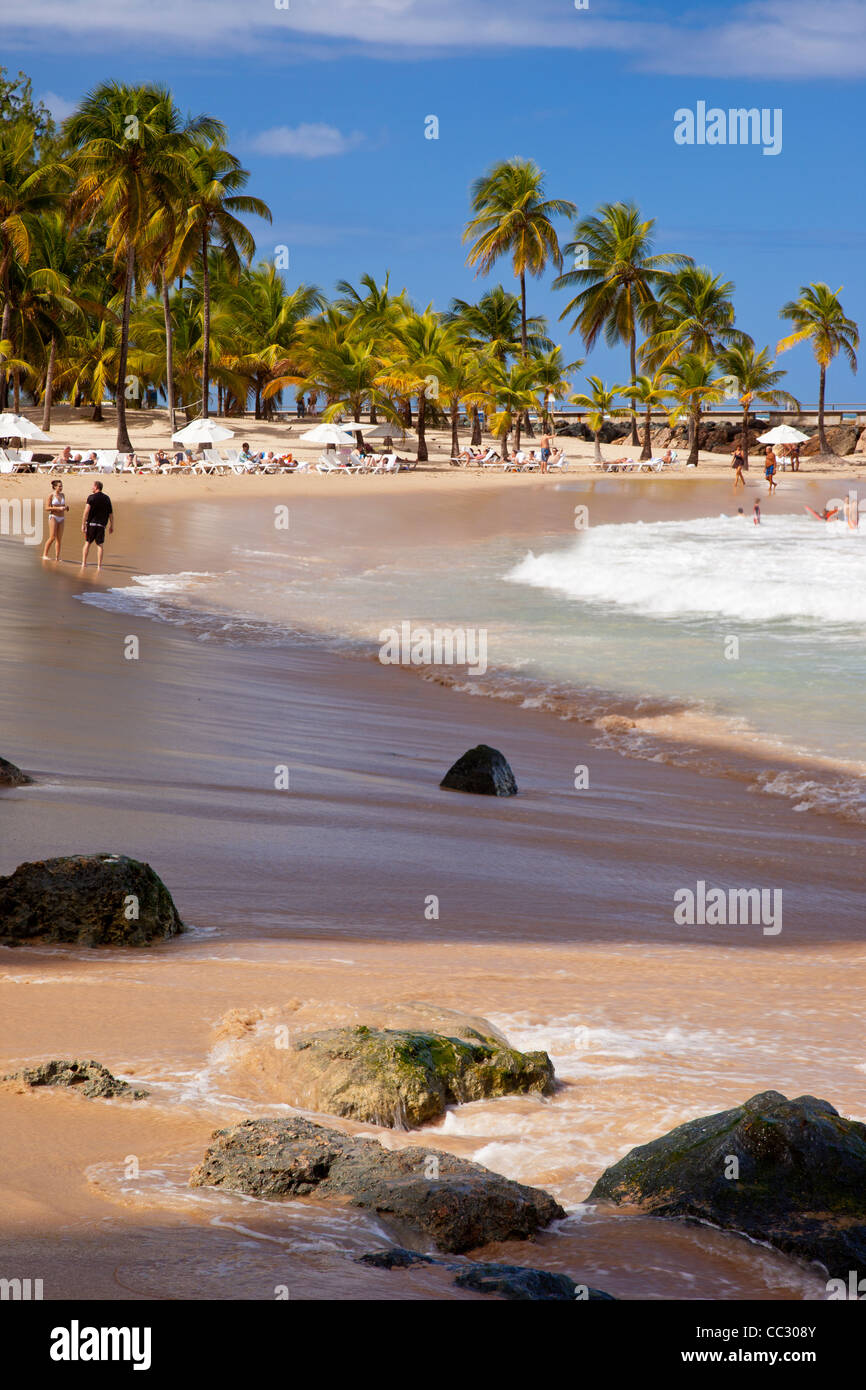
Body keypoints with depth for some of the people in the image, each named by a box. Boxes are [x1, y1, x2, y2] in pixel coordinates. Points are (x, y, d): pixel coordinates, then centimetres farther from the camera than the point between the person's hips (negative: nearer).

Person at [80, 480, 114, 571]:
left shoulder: (91, 497, -4)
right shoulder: (107, 498, 7)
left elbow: (86, 511, -11)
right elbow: (111, 513, 8)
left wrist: (83, 524, -11)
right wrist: (111, 526, 15)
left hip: (91, 523, -2)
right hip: (101, 525, 2)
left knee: (87, 542, 12)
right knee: (99, 545, 3)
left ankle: (84, 563, 11)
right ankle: (99, 566, -4)